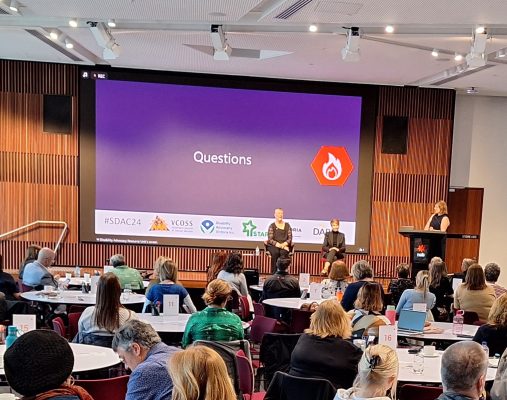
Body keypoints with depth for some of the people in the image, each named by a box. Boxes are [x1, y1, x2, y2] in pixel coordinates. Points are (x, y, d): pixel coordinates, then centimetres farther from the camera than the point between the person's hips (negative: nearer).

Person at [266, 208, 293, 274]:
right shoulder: (272, 226, 5)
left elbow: (290, 238, 7)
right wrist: (278, 244, -17)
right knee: (275, 253, -33)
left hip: (284, 245, 1)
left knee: (283, 253, -32)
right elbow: (270, 239, -2)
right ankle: (274, 273, -30)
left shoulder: (287, 225, 12)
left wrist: (284, 244, -11)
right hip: (273, 245, -1)